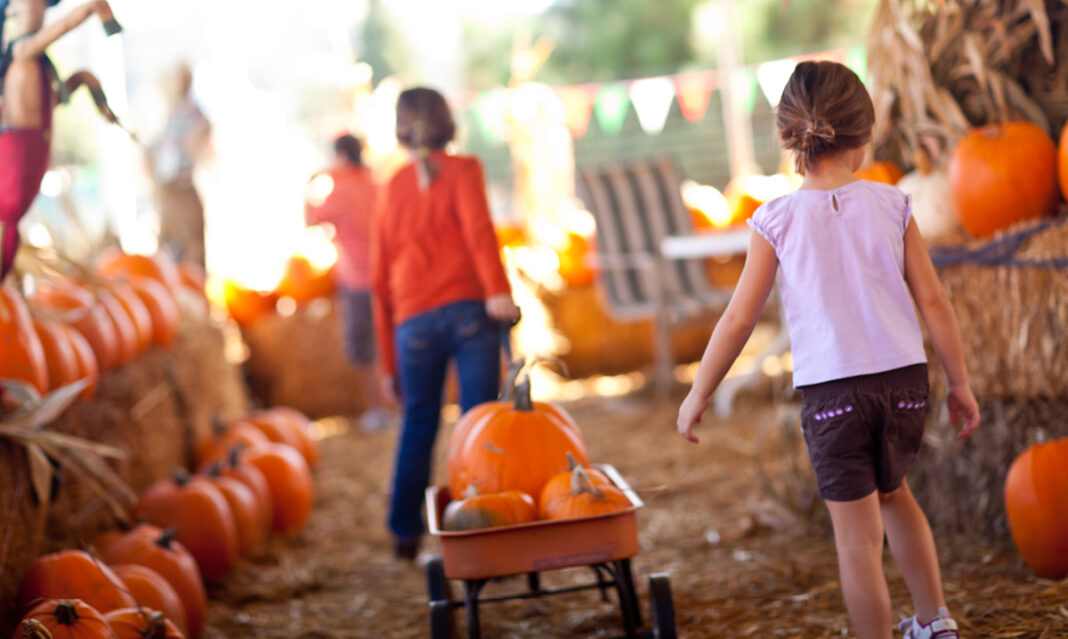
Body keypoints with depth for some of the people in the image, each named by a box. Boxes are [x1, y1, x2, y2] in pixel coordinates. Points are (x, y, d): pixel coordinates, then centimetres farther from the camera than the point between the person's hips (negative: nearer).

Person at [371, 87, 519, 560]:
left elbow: (380, 277, 16)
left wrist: (388, 362, 21)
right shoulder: (462, 170, 8)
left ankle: (405, 533, 24)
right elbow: (478, 227, -13)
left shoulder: (393, 188, 17)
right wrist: (498, 290, -23)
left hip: (414, 322, 3)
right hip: (468, 309, -3)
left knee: (418, 422, 17)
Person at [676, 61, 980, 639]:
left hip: (831, 389, -3)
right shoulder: (890, 205, 0)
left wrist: (698, 395, 7)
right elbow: (932, 300, 2)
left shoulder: (777, 220, -5)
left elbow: (738, 319, -3)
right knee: (894, 493, 28)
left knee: (858, 536, 2)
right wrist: (959, 382, 12)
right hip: (903, 379, 4)